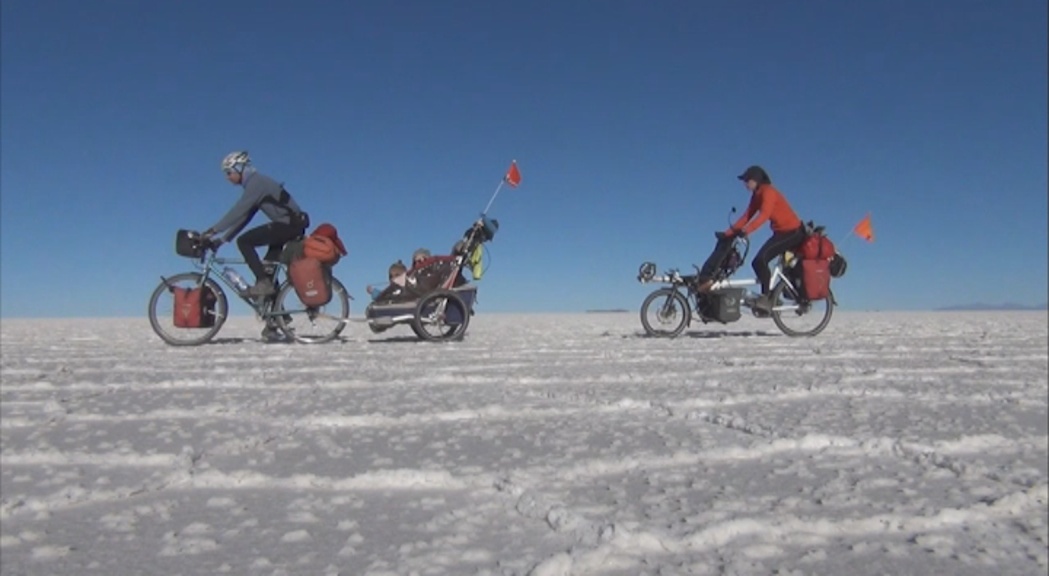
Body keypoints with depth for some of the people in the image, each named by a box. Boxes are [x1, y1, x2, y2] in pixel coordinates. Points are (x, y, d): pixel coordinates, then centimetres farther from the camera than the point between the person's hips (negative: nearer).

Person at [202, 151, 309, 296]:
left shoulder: (256, 182, -10)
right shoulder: (255, 182, 19)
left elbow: (238, 211, -18)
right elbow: (243, 216, 19)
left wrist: (214, 230, -16)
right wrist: (224, 239, 15)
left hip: (288, 223, -10)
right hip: (292, 224, 10)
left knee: (243, 241, -10)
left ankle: (263, 282, -12)